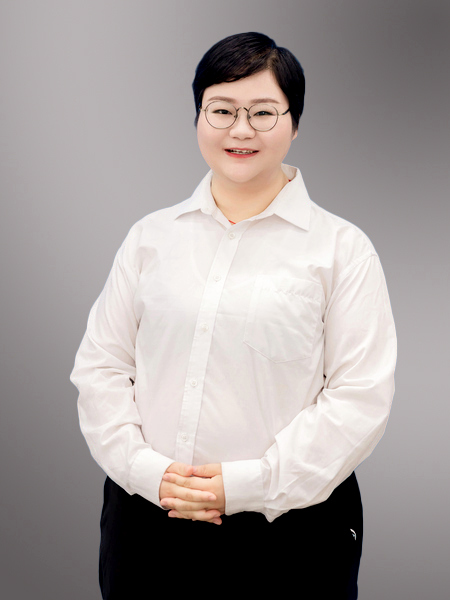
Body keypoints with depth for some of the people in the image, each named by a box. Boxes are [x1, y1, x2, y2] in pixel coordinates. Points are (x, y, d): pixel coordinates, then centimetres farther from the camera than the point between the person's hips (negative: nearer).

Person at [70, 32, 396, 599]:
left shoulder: (341, 248, -2)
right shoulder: (151, 236, 7)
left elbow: (360, 396, -8)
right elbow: (100, 365, 6)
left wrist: (250, 483, -14)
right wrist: (144, 467, -7)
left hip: (288, 525, -2)